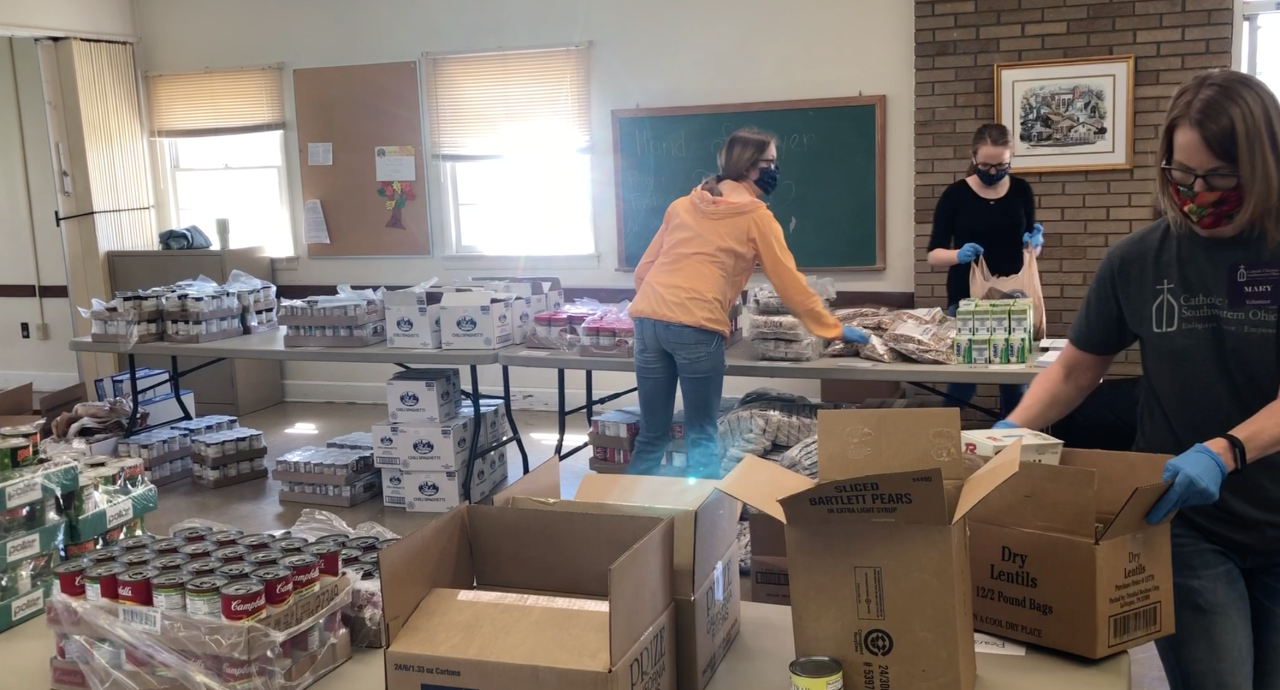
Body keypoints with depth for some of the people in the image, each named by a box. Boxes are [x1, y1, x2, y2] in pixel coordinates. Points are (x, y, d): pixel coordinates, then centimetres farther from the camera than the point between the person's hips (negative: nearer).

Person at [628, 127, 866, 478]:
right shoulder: (756, 216, 6)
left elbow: (643, 270, 22)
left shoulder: (682, 205, 20)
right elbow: (789, 283, 6)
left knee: (652, 435, 14)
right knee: (701, 438, 7)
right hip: (696, 327, -5)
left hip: (648, 318, 5)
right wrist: (834, 329, 14)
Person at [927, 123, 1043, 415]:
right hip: (966, 299, -3)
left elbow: (1031, 247, 12)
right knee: (963, 379, -4)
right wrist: (959, 255, -26)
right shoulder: (955, 195, -4)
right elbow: (933, 255, -6)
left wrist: (1035, 243, -11)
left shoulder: (1021, 191, 4)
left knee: (1015, 378, 6)